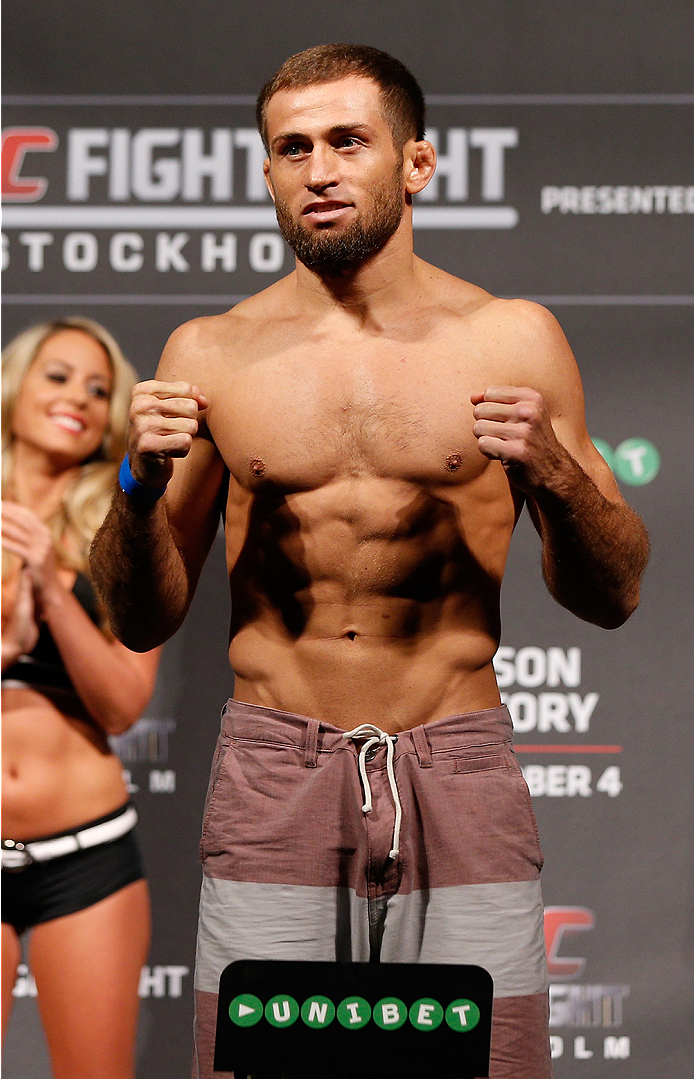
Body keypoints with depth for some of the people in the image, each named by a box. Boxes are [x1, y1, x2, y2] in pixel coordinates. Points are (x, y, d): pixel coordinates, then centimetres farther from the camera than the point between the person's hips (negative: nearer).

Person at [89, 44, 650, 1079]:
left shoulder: (513, 339, 4)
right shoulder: (211, 353, 5)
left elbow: (612, 596, 7)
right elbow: (143, 622, 9)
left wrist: (554, 470, -12)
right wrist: (140, 486, -10)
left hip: (460, 780, 0)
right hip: (275, 783, 0)